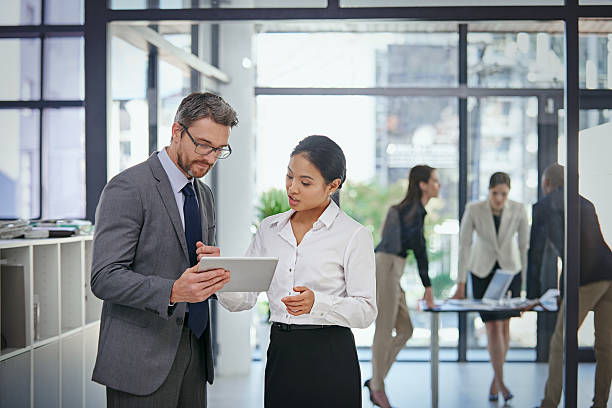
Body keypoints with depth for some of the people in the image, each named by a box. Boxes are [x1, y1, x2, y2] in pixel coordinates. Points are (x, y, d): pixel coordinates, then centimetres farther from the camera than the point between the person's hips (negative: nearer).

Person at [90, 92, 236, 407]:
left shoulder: (204, 194, 15)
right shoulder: (127, 188, -11)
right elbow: (104, 278, -17)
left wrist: (214, 270, -2)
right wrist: (172, 291, -30)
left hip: (193, 350, 7)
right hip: (142, 357, -7)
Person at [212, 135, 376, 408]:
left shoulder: (354, 235, -6)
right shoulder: (269, 229, 9)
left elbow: (366, 311, -10)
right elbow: (242, 300, 5)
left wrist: (317, 303, -26)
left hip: (330, 360, -4)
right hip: (280, 355, 4)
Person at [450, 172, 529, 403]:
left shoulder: (518, 211, -15)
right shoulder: (473, 210, -18)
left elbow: (524, 246, -5)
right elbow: (464, 245, -13)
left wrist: (524, 282, -2)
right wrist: (460, 285, -13)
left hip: (510, 270, 1)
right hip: (483, 272, -1)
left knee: (504, 325, 3)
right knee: (493, 326, -10)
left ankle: (494, 381, 19)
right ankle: (501, 382, -1)